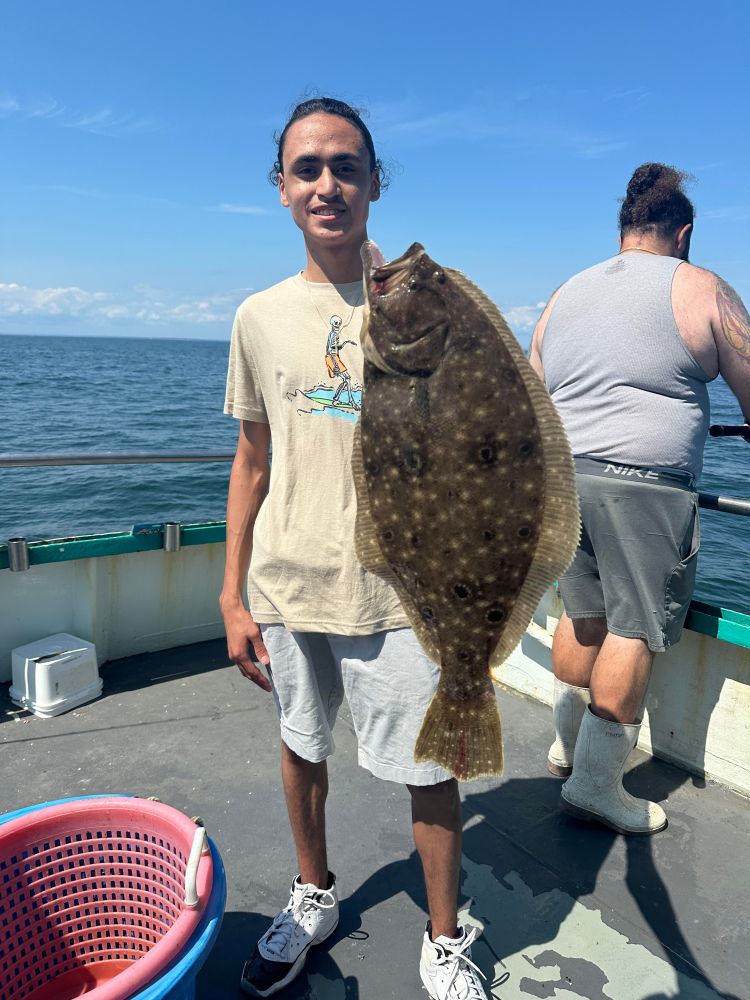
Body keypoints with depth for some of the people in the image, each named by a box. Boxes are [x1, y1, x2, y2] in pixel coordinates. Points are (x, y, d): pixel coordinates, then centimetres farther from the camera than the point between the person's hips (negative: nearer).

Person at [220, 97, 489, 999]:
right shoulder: (260, 317, 3)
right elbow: (253, 463, 7)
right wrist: (233, 597, 6)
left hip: (402, 592, -2)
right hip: (288, 586, 3)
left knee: (429, 770, 9)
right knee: (301, 745, 20)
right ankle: (314, 898, 48)